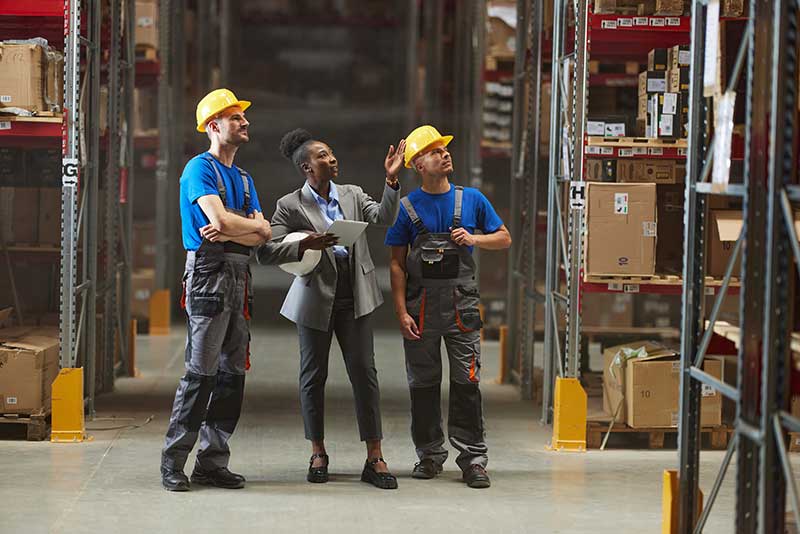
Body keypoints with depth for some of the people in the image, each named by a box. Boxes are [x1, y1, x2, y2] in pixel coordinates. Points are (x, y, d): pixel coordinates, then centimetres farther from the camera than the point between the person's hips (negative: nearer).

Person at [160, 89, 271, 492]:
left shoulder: (244, 179, 21)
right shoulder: (200, 169, -4)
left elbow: (263, 235, 9)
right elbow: (221, 219, -18)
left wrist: (228, 232, -9)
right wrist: (253, 225, 0)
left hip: (239, 278, 8)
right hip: (209, 274, -8)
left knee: (232, 374, 6)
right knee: (201, 372, -11)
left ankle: (213, 462, 9)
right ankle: (173, 462, -7)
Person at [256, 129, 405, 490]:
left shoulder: (353, 195, 10)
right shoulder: (291, 206, -2)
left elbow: (384, 218, -7)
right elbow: (265, 253, -8)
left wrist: (391, 181, -18)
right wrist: (304, 245, -21)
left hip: (354, 296, 2)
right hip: (316, 296, -2)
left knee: (364, 373, -3)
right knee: (314, 375, 6)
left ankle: (374, 459, -1)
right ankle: (318, 453, 21)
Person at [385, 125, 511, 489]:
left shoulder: (471, 199, 6)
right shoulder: (407, 208, 2)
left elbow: (504, 239, 13)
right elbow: (396, 264, 2)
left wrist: (474, 239, -8)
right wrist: (401, 312, -6)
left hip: (462, 304, 0)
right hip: (421, 306, 0)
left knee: (467, 383, -4)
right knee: (423, 384, 7)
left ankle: (473, 458, 0)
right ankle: (429, 455, 18)